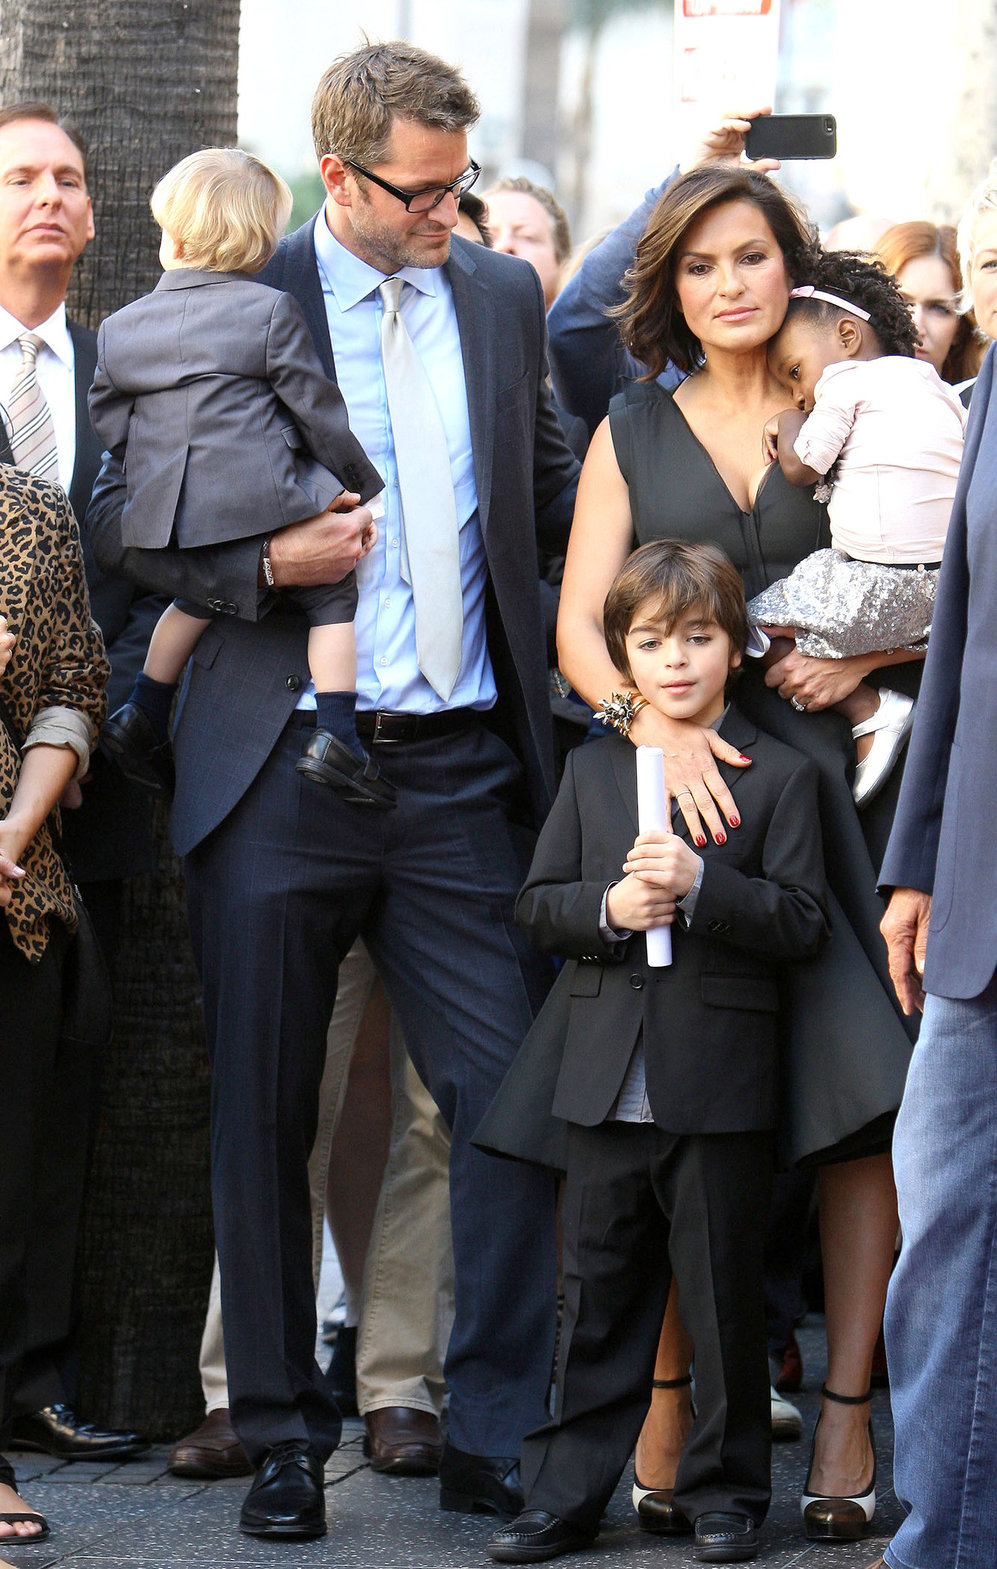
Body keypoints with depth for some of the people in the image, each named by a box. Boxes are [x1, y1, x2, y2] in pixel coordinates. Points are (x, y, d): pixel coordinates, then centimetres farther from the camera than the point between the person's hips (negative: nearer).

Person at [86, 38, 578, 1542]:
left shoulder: (501, 296, 10)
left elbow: (553, 491, 19)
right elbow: (121, 513, 0)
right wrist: (266, 560, -14)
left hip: (459, 769, 2)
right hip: (280, 776, -2)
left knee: (511, 1100, -3)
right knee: (265, 1120, 6)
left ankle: (496, 1435, 8)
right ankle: (281, 1434, 20)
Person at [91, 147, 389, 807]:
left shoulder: (117, 330, 9)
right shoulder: (272, 311, -3)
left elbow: (107, 428, 15)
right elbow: (317, 407, -2)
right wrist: (362, 482, 10)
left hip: (170, 523, 5)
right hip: (265, 500, -5)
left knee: (198, 599, 29)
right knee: (334, 598, 7)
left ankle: (143, 716, 30)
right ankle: (336, 737, -6)